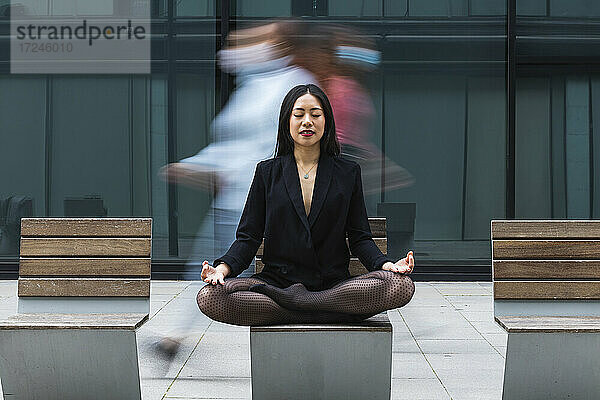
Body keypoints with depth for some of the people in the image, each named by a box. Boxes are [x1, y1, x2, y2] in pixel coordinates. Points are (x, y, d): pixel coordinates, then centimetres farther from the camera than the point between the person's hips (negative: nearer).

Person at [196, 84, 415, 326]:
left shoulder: (348, 172, 10)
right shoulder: (267, 172, 10)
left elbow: (359, 238, 8)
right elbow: (248, 236, 6)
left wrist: (388, 265, -14)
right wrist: (223, 268, -15)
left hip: (335, 283, 0)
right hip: (278, 278, 0)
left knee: (401, 286, -30)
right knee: (209, 297, -29)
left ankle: (292, 299, -22)